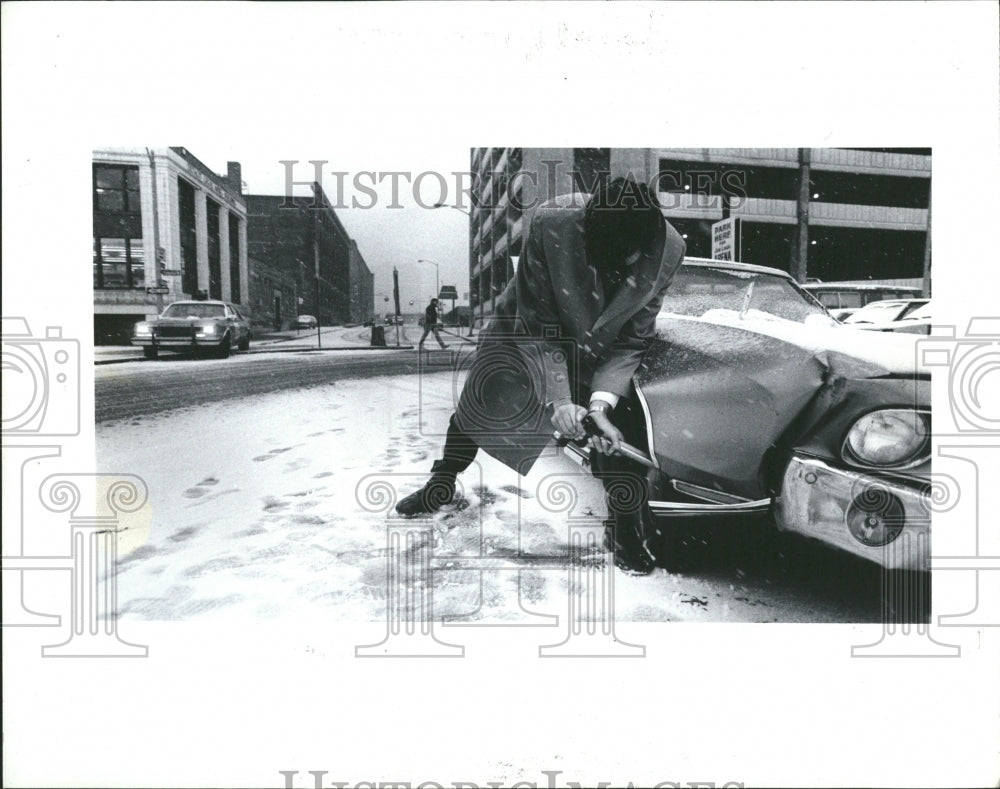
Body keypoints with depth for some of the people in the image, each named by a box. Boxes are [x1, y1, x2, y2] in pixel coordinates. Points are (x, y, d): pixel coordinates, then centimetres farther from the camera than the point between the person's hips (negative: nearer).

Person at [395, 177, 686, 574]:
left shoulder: (667, 249, -30)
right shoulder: (551, 222, -37)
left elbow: (632, 339, -18)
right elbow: (535, 320, -27)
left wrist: (601, 401, -31)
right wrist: (557, 398, -35)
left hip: (598, 348, 1)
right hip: (527, 327, 0)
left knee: (615, 433, -10)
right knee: (478, 405, 8)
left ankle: (625, 533, 14)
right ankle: (441, 485, 37)